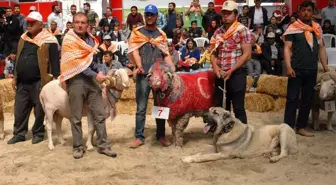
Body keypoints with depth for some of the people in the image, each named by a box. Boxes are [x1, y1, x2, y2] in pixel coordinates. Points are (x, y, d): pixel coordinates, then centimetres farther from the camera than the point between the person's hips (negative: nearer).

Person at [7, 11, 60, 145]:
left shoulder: (48, 41, -7)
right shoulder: (23, 38, 14)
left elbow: (55, 61, -10)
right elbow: (18, 59, 20)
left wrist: (55, 78, -15)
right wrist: (15, 77, 18)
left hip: (38, 82, -6)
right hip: (22, 82, 6)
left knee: (39, 110, 5)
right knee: (20, 110, 11)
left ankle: (38, 133, 20)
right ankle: (19, 134, 23)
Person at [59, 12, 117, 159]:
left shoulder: (91, 40, 13)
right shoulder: (69, 40, -5)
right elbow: (77, 63, -13)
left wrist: (100, 71, -5)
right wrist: (95, 75, -15)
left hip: (92, 79, 5)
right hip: (76, 80, -5)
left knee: (99, 114, 4)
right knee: (76, 117, 3)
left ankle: (103, 145, 12)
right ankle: (78, 147, 14)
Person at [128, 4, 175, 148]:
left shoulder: (161, 35, 13)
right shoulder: (136, 32, 5)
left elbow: (166, 54, 10)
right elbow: (134, 51, -6)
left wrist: (172, 69, -5)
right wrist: (139, 66, -23)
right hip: (143, 75, -2)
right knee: (141, 108, 1)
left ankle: (161, 135, 19)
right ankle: (139, 137, 8)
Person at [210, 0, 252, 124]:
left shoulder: (242, 30, -6)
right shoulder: (218, 32, 11)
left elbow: (247, 55, -12)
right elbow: (213, 52, 13)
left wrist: (231, 70, -15)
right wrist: (215, 66, -7)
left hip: (236, 74, -6)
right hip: (220, 75, 6)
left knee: (238, 108, -1)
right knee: (221, 108, 12)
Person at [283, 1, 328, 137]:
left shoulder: (317, 28, 13)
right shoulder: (293, 28, -2)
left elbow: (321, 48, 15)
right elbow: (287, 48, -6)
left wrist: (325, 67, 9)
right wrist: (288, 67, -17)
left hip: (312, 70, 5)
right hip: (296, 69, -5)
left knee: (308, 100, 9)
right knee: (292, 99, -2)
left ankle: (301, 127, 18)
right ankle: (289, 127, 3)